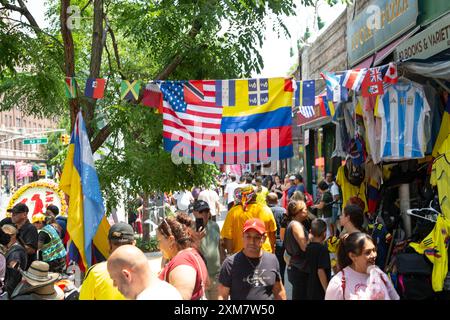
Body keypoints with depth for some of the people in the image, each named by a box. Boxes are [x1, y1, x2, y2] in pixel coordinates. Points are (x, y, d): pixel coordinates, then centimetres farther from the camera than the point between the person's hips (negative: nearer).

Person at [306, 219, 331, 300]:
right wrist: (327, 290, -17)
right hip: (320, 290, -7)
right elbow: (320, 270, -22)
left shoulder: (309, 247, 4)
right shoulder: (322, 248, -18)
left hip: (310, 289, 7)